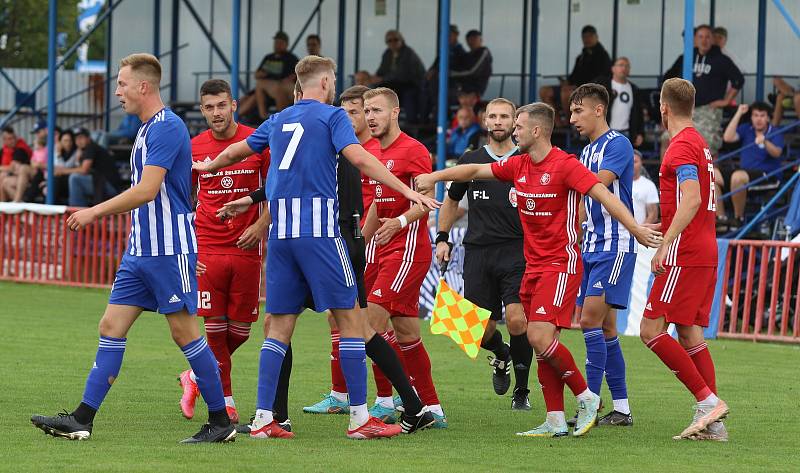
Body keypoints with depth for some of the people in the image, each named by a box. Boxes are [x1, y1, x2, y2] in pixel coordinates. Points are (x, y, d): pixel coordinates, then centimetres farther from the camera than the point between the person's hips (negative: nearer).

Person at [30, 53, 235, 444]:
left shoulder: (167, 127, -15)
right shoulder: (148, 129, 16)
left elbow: (147, 190, -22)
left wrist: (95, 212, -17)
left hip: (169, 250, -10)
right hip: (140, 250, 10)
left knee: (184, 332, -5)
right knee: (111, 327, 4)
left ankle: (220, 422, 4)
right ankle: (82, 419, 3)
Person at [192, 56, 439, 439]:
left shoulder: (279, 120, 17)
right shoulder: (331, 116, -1)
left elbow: (238, 149, 33)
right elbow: (359, 158, -16)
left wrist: (208, 166, 53)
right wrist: (408, 192, -18)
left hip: (280, 234, 6)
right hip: (319, 230, -6)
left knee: (280, 324, 8)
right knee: (349, 317, -2)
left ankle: (263, 418, 2)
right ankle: (359, 418, -5)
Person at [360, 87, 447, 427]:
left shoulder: (412, 150, -10)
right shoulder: (377, 155, 17)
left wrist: (401, 221, -32)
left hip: (408, 249, -9)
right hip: (385, 251, 9)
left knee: (373, 317, -17)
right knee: (407, 333, 8)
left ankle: (385, 402, -13)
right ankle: (432, 409, 13)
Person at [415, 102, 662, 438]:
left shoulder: (565, 165, -13)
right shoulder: (518, 165, 9)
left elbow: (602, 194, -21)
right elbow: (475, 171, 19)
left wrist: (635, 229, -30)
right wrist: (433, 177, 13)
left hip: (561, 264, -8)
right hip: (534, 266, 8)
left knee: (540, 336, -18)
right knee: (540, 341, 4)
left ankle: (586, 397, -2)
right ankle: (555, 421, 6)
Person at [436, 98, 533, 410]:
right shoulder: (471, 161, 11)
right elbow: (451, 200, 24)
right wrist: (442, 238, 15)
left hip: (516, 250, -3)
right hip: (477, 252, 3)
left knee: (517, 320, -18)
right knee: (480, 331, -2)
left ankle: (521, 391, -1)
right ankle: (501, 354, 35)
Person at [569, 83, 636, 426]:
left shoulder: (617, 144, -9)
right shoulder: (586, 152, 18)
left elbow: (597, 185, -23)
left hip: (614, 246, -9)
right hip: (590, 248, 9)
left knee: (591, 319, -16)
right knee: (604, 327, 7)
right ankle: (621, 408, 11)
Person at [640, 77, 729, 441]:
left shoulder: (681, 146, -12)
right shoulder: (699, 144, 18)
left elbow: (692, 199, -24)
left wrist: (666, 243, -28)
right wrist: (664, 229, 35)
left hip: (684, 255, -10)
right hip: (705, 252, 10)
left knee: (651, 330, -9)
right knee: (689, 334, 8)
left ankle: (707, 400, -14)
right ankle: (712, 423, 3)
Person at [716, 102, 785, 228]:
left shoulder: (774, 133, -3)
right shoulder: (746, 129, 11)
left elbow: (777, 153, -20)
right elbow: (728, 137, -4)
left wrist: (765, 142, -42)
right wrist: (738, 114, -3)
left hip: (768, 175, -6)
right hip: (744, 171, 6)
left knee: (738, 176, -36)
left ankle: (739, 219, -22)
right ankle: (720, 217, -12)